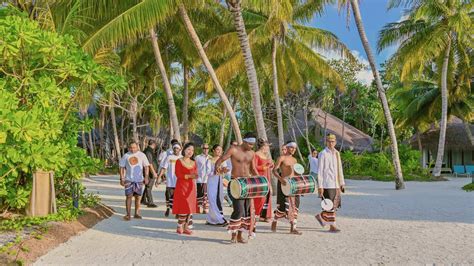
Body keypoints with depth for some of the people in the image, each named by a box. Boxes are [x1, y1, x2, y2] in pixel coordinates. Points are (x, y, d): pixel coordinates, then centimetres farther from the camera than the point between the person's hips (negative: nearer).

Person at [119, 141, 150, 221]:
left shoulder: (142, 155, 3)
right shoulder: (126, 156, 4)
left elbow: (146, 166, 3)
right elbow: (122, 168, 7)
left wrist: (146, 177, -7)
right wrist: (121, 179, 0)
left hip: (139, 179, 1)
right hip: (129, 179, -1)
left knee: (137, 196, 6)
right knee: (129, 196, -5)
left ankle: (136, 213, 15)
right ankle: (128, 214, -1)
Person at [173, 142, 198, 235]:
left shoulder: (193, 162, 12)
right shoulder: (179, 161, -3)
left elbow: (196, 175, 10)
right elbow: (178, 174, -10)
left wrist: (195, 176, -13)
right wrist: (189, 176, -20)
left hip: (191, 187, 5)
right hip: (181, 186, -5)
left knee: (190, 207, 4)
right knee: (184, 207, -9)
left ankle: (186, 227, 12)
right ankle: (180, 227, 4)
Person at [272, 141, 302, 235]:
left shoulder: (294, 160, 16)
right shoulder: (281, 158, -5)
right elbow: (274, 170, -13)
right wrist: (280, 178, -29)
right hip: (283, 183, -6)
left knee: (294, 205, 2)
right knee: (283, 205, -4)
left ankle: (293, 228, 5)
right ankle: (274, 221, 21)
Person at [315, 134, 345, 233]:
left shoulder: (337, 153, 13)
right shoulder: (323, 154, -7)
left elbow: (340, 169, 18)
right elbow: (320, 171, -9)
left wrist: (342, 183, 14)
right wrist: (320, 186, -13)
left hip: (336, 184, 7)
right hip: (327, 183, -7)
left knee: (336, 204, 8)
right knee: (330, 205, -4)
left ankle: (321, 217, 25)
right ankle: (332, 226, 10)